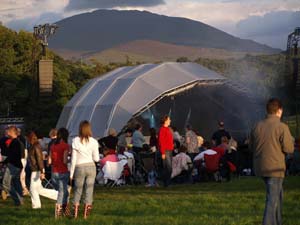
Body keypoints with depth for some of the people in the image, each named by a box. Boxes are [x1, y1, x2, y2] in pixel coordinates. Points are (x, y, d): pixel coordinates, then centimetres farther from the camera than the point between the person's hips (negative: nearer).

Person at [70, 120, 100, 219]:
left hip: (80, 167, -1)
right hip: (91, 167, 1)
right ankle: (86, 214, 6)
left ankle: (75, 214, 10)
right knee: (89, 191, 6)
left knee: (77, 190, 11)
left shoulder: (76, 141, -6)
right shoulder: (93, 142, -3)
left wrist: (71, 173, 2)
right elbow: (96, 159, -1)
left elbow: (73, 158, -4)